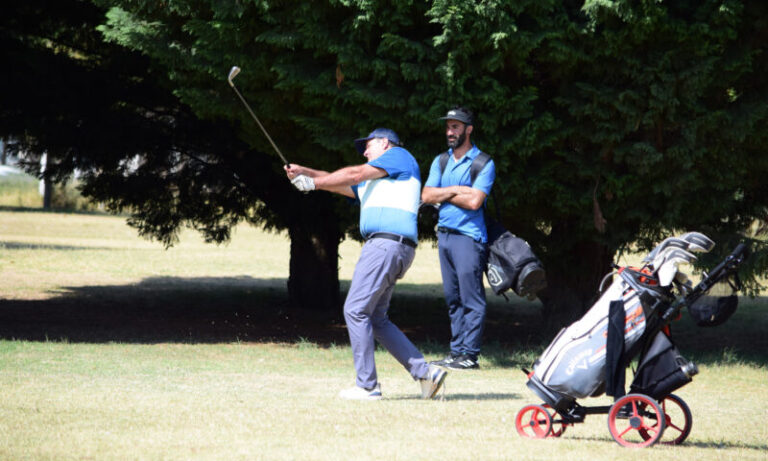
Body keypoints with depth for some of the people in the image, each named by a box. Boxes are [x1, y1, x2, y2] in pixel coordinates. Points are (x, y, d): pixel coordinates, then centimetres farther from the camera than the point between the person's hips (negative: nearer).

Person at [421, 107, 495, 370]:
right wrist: (455, 190, -7)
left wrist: (442, 195, -4)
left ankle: (469, 354, -8)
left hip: (469, 237, -7)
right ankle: (457, 351, 12)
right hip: (444, 234, 7)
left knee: (471, 298, -7)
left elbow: (474, 201, -15)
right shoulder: (440, 162, 15)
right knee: (453, 297, 8)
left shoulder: (483, 164, -4)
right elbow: (426, 196, 5)